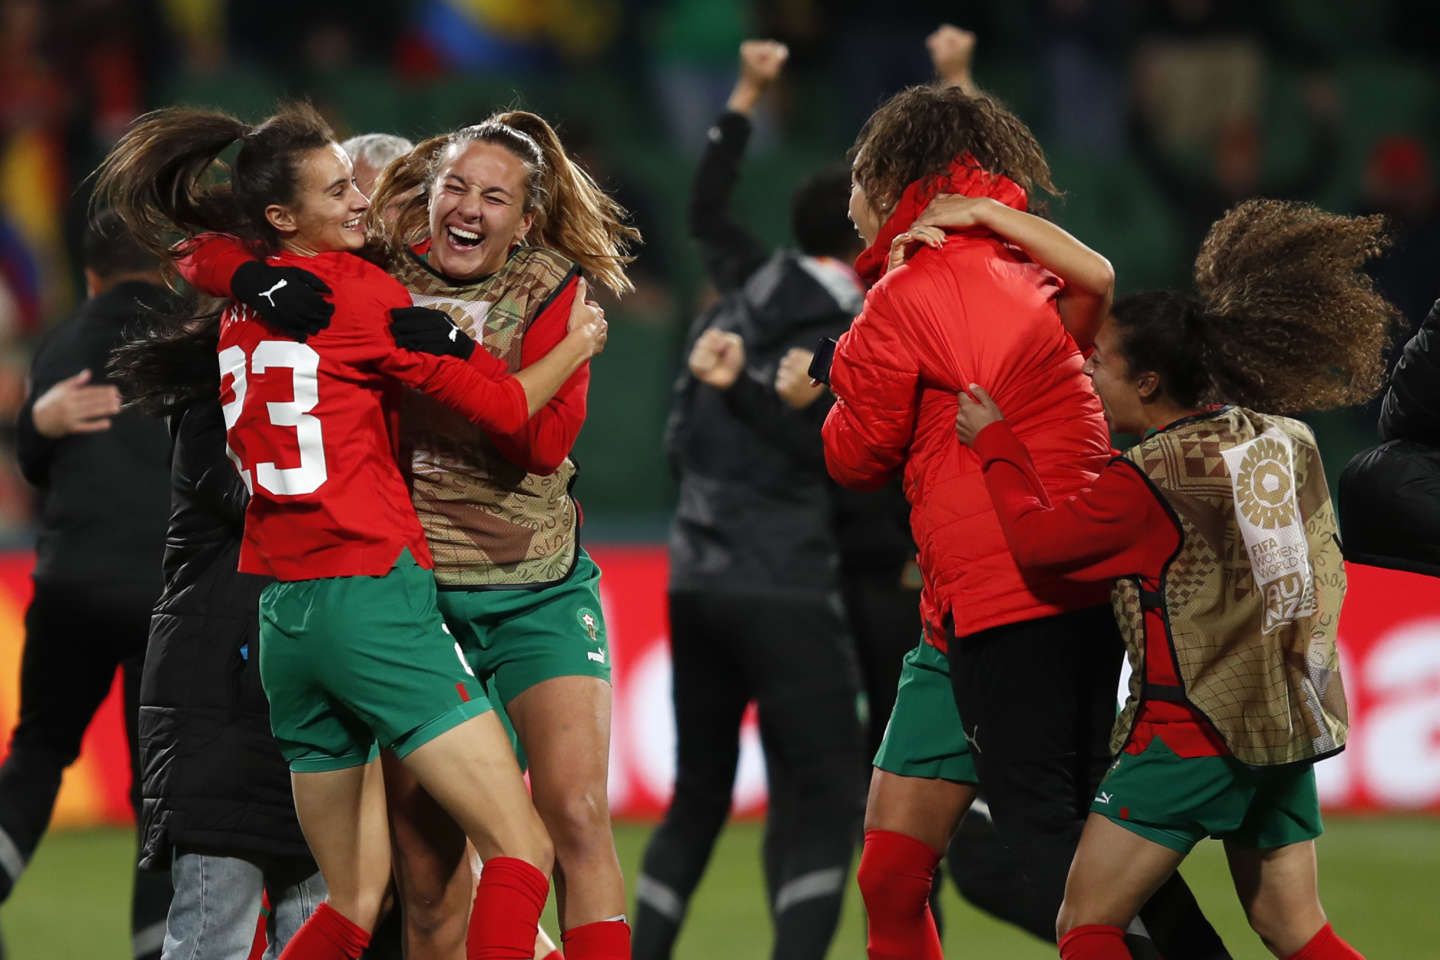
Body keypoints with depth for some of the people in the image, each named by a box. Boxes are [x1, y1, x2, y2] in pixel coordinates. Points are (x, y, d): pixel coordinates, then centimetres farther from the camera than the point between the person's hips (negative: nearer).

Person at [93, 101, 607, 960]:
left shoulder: (241, 301, 13)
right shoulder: (355, 287, -5)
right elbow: (505, 405, -3)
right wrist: (579, 344, 16)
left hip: (283, 619, 8)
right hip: (373, 596, -8)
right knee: (522, 850, -9)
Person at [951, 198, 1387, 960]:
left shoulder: (1147, 483, -17)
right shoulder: (1286, 441, 5)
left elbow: (1037, 539, -15)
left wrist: (994, 443, -3)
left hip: (1192, 727, -8)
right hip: (1292, 722, 8)